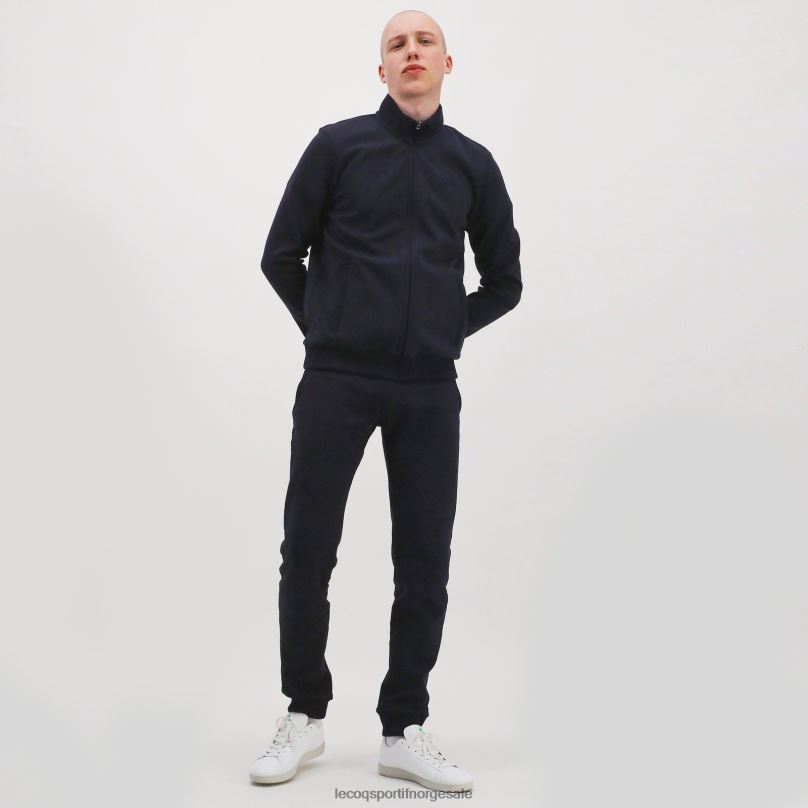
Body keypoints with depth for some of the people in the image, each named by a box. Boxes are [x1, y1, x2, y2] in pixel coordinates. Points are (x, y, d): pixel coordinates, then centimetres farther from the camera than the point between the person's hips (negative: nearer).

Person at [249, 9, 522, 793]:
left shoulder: (472, 164, 10)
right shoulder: (337, 146, 3)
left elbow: (503, 280, 17)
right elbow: (281, 255, 6)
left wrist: (446, 332, 7)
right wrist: (326, 332, 4)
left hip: (428, 391, 2)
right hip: (336, 381, -2)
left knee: (424, 561, 3)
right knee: (308, 550, 2)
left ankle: (404, 730, 16)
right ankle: (305, 715, 21)